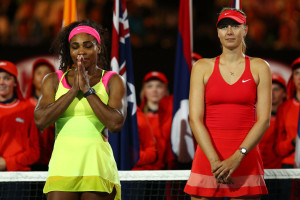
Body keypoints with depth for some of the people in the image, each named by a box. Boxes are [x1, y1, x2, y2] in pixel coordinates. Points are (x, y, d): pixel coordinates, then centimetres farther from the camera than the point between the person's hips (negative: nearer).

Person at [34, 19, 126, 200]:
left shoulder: (113, 81, 8)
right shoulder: (53, 81, 12)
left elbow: (116, 123, -7)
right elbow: (40, 120, -3)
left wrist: (87, 90, -6)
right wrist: (73, 90, -5)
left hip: (98, 165, -1)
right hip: (63, 164, 1)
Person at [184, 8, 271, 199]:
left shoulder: (259, 68, 7)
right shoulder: (202, 67, 7)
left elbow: (263, 120, -1)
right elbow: (195, 119, -1)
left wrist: (237, 157, -13)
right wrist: (215, 160, -14)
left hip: (246, 160, 0)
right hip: (207, 158, 0)